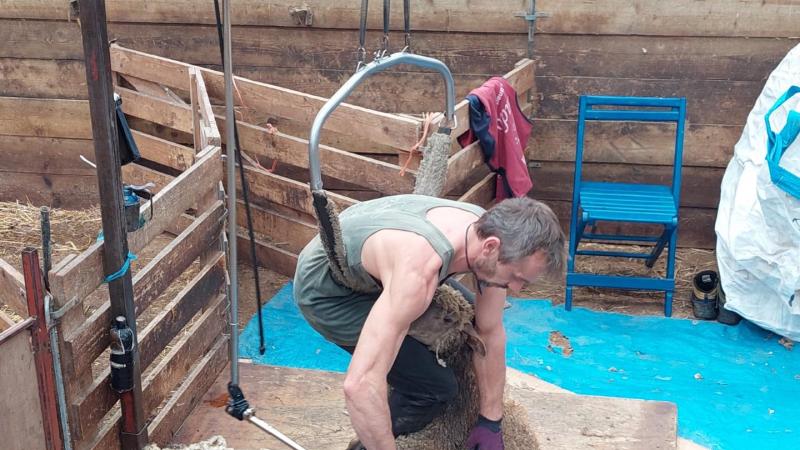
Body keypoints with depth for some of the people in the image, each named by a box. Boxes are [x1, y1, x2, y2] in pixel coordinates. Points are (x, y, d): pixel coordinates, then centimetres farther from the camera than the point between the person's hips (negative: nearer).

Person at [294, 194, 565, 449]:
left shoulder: (490, 229, -18)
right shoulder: (419, 271, -43)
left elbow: (490, 332, -4)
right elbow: (360, 384, -47)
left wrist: (491, 423, -1)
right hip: (325, 291, -8)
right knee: (435, 385, -15)